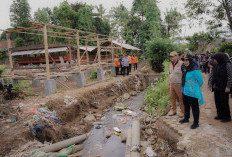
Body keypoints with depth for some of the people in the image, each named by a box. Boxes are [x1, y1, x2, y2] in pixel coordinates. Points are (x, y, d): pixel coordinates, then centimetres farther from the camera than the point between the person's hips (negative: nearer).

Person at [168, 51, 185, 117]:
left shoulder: (181, 64, -12)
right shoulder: (171, 65, 11)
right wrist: (169, 84, 17)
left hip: (179, 85, -7)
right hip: (172, 85, 7)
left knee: (181, 99, 5)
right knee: (172, 98, 12)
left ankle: (182, 111, 20)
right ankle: (173, 110, 27)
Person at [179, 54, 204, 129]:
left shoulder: (195, 70, -22)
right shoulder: (184, 68, 3)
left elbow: (201, 81, -12)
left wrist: (195, 87, 4)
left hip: (192, 92, -8)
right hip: (185, 91, 8)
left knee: (194, 107, 6)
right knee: (186, 105, 23)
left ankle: (196, 123, 21)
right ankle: (186, 118, 42)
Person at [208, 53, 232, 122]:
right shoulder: (216, 66, 10)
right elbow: (212, 75, 12)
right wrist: (210, 84, 3)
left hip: (224, 88, -6)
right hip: (216, 87, 6)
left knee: (224, 102, 0)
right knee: (217, 102, 11)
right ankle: (220, 115, 25)